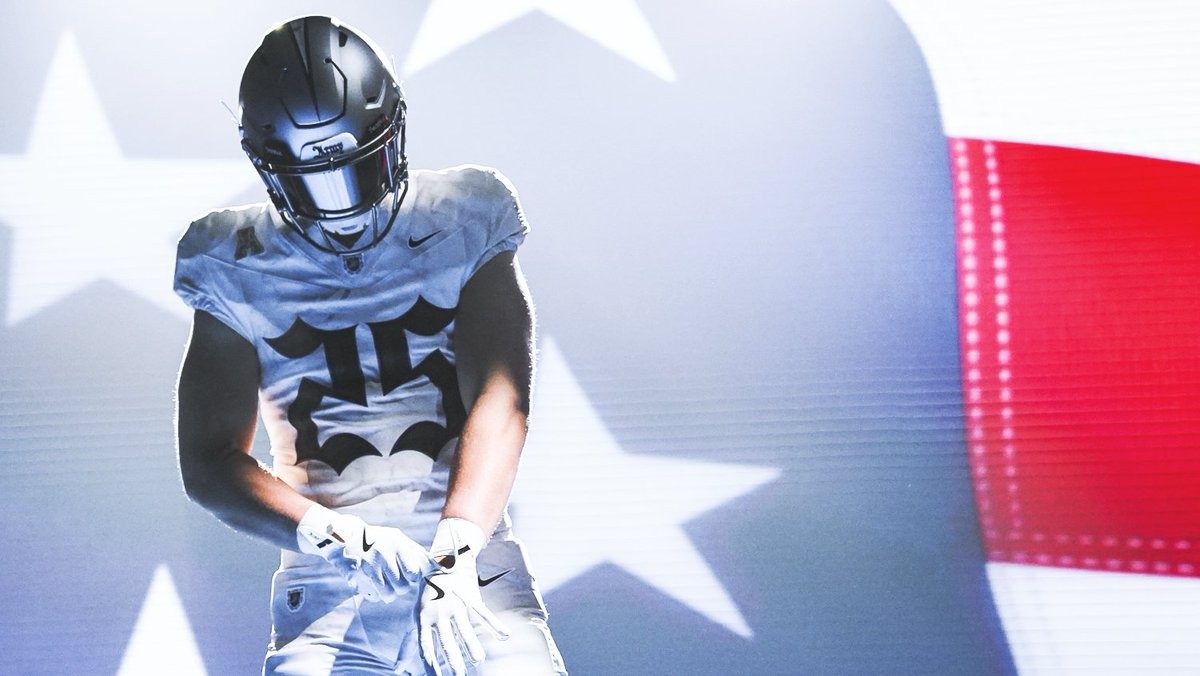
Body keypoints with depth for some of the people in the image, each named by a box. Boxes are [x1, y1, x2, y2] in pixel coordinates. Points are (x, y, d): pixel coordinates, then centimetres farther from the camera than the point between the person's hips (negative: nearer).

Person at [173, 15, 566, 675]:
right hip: (327, 586, 0)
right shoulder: (239, 273, 6)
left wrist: (454, 554, -21)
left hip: (469, 551, 0)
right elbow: (208, 463, 2)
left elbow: (500, 400, -6)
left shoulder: (462, 229, 5)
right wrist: (333, 536, -16)